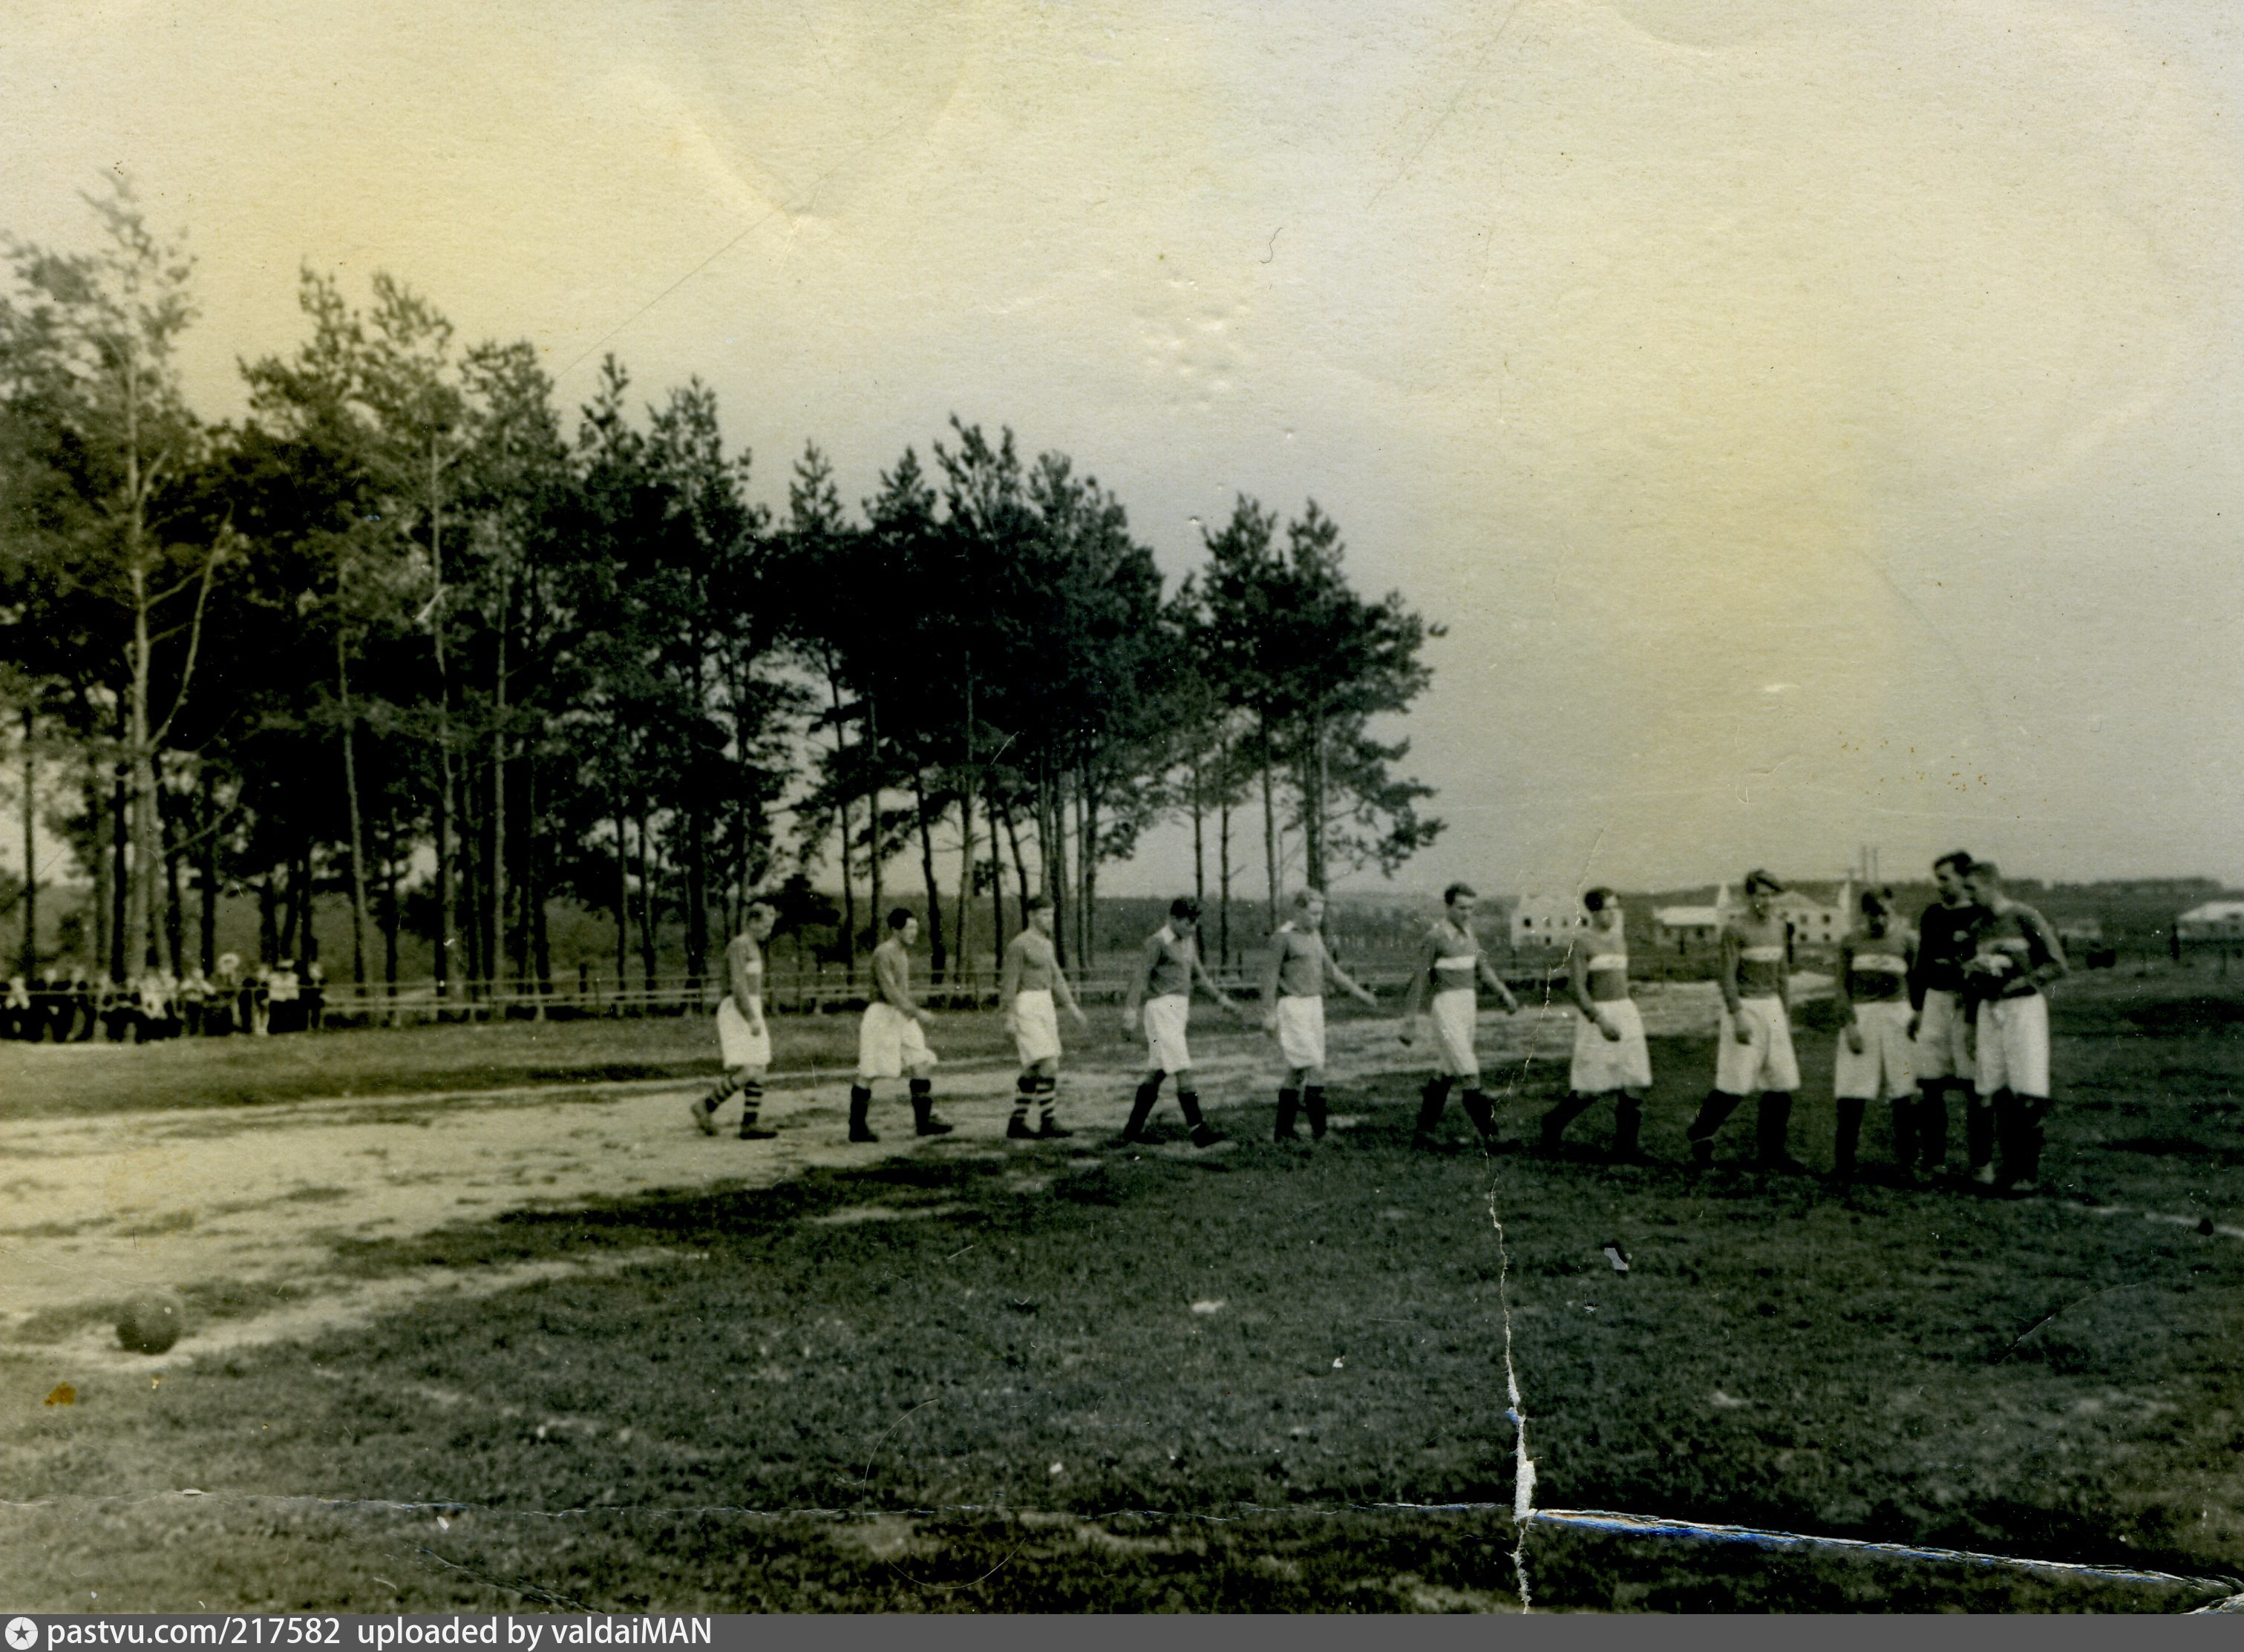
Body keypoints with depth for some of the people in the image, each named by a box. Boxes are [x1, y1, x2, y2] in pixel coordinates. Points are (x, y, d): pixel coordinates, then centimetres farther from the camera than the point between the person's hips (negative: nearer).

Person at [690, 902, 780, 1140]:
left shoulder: (753, 947, 18)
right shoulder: (738, 946, -12)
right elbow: (738, 985, -21)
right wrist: (752, 1019, -25)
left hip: (751, 1013, 10)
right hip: (738, 1013, -10)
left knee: (759, 1070, 4)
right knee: (747, 1072, -15)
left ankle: (749, 1124, 5)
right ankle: (706, 1107, -2)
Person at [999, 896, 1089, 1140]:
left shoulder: (1046, 943, 15)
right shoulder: (1019, 944, -11)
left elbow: (1056, 978, 21)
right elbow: (1010, 982, -13)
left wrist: (1072, 1007, 15)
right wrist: (1010, 1018, -16)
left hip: (1045, 1007, 9)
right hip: (1027, 1007, -9)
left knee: (1032, 1070, 9)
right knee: (1049, 1065, -13)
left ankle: (1016, 1124, 14)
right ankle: (1048, 1122, -8)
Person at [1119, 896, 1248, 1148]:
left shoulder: (1188, 940, 15)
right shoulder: (1157, 942, -10)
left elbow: (1199, 973, 24)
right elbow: (1140, 977, -14)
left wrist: (1224, 1000, 23)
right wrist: (1130, 1012, -21)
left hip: (1179, 1009, 9)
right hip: (1161, 1006, -9)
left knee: (1157, 1071, 10)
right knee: (1182, 1069, -14)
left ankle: (1134, 1128, 16)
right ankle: (1197, 1129, -17)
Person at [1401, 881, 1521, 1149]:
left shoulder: (1467, 931, 11)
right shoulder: (1435, 936, -12)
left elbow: (1482, 966, 19)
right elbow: (1420, 979, -10)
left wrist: (1505, 994, 9)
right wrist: (1412, 1021, -10)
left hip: (1468, 1004, 8)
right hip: (1445, 1006, -8)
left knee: (1445, 1073, 10)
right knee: (1469, 1073, -12)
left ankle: (1423, 1132, 17)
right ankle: (1490, 1133, -10)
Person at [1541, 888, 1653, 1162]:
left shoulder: (1619, 936, 13)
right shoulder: (1580, 942, -9)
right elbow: (1576, 987, -15)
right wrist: (1601, 1022, -23)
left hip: (1626, 1013, 6)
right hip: (1595, 1016, -6)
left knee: (1634, 1083, -3)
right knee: (1592, 1088, -3)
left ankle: (1626, 1147, 3)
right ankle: (1554, 1122, 22)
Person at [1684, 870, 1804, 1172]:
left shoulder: (1780, 928, 10)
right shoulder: (1734, 929, -10)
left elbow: (1782, 974, 18)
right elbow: (1728, 976, -12)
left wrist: (1787, 1014, 16)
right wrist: (1738, 1017, -18)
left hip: (1773, 1006, 7)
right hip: (1744, 1007, -7)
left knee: (1782, 1081, 3)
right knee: (1735, 1083, -8)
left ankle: (1771, 1150, 13)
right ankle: (1700, 1136, 13)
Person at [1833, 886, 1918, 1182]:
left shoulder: (1906, 941, 5)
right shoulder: (1850, 943, 5)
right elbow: (1843, 986, 4)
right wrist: (1851, 1023, -7)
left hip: (1897, 1015, 0)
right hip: (1860, 1016, 0)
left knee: (1904, 1096, -1)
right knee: (1850, 1096, -3)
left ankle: (1906, 1163, 10)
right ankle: (1843, 1164, 6)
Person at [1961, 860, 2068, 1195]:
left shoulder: (2024, 917, -7)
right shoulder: (1979, 928, 13)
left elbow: (2058, 964, -7)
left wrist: (2019, 982, -15)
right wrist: (1972, 1022, 18)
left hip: (2023, 1006, -6)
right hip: (1989, 1009, 6)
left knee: (2027, 1094, -8)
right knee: (1996, 1093, 4)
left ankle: (2028, 1172, -1)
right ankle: (2010, 1168, 11)